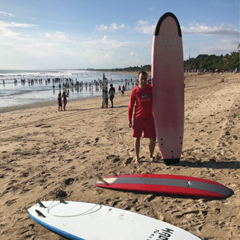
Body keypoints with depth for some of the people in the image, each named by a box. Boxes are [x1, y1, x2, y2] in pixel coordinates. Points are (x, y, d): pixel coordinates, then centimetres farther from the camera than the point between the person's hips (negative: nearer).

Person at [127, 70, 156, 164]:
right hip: (138, 118, -1)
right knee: (137, 138, 5)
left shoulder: (151, 88, 1)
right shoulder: (134, 91, -4)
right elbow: (130, 106, -1)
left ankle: (151, 155, 25)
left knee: (153, 138, 2)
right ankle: (137, 158, 19)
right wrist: (129, 120, -5)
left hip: (149, 118, 2)